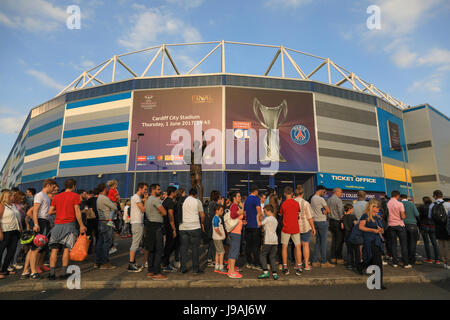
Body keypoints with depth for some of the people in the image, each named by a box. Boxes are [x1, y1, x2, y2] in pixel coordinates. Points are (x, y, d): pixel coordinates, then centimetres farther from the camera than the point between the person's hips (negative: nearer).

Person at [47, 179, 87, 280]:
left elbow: (50, 212, 10)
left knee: (54, 249, 6)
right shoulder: (75, 196, -2)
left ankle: (52, 273, 6)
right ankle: (64, 273, 2)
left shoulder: (56, 197, 12)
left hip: (57, 225, 4)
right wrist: (81, 226, -3)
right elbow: (77, 212, -7)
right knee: (66, 249, 0)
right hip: (69, 224, -4)